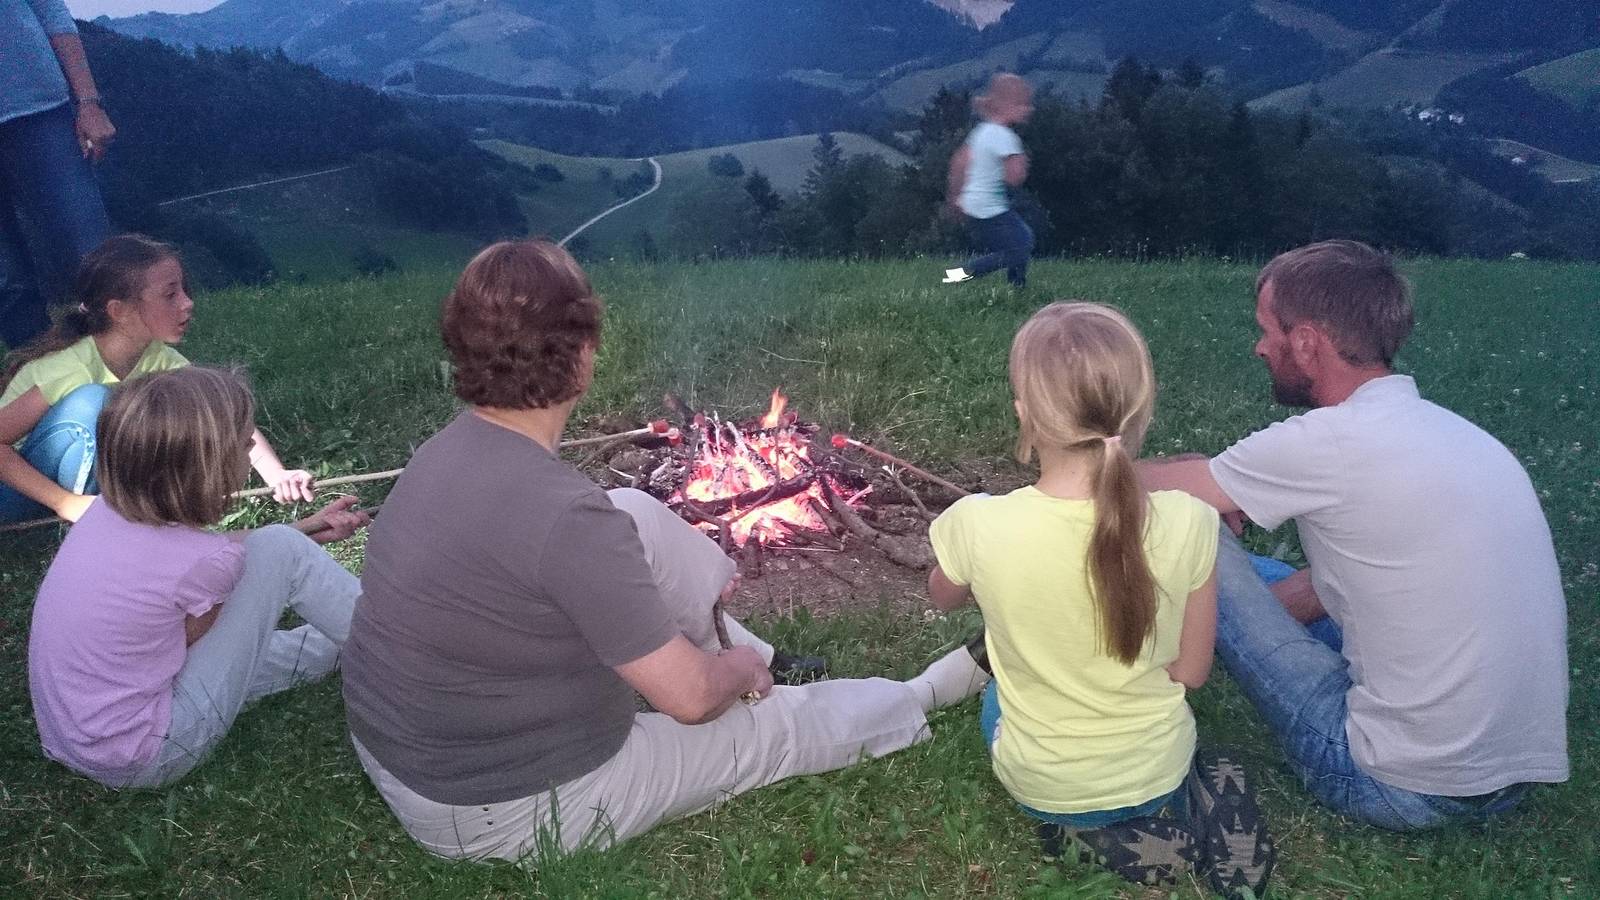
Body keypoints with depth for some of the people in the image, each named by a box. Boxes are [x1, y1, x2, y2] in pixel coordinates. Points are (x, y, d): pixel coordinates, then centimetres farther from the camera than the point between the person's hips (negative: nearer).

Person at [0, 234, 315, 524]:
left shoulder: (160, 360, -13)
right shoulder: (68, 367, -29)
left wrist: (277, 475, -31)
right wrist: (66, 503, -33)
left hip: (95, 473, 6)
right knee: (92, 402, -30)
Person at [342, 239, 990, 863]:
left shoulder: (453, 448, -6)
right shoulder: (562, 513, -32)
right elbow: (692, 698, -24)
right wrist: (740, 671, -1)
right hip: (497, 812, -7)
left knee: (636, 518, 7)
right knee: (783, 725, 7)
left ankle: (759, 654, 25)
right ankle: (924, 697, 33)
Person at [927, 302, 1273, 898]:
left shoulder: (977, 524, -28)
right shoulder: (1187, 522, -24)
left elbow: (942, 599, -2)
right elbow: (1191, 671, -9)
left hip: (1040, 787, -1)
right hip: (1159, 774, 2)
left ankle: (1095, 830, 14)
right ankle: (1177, 813, 13)